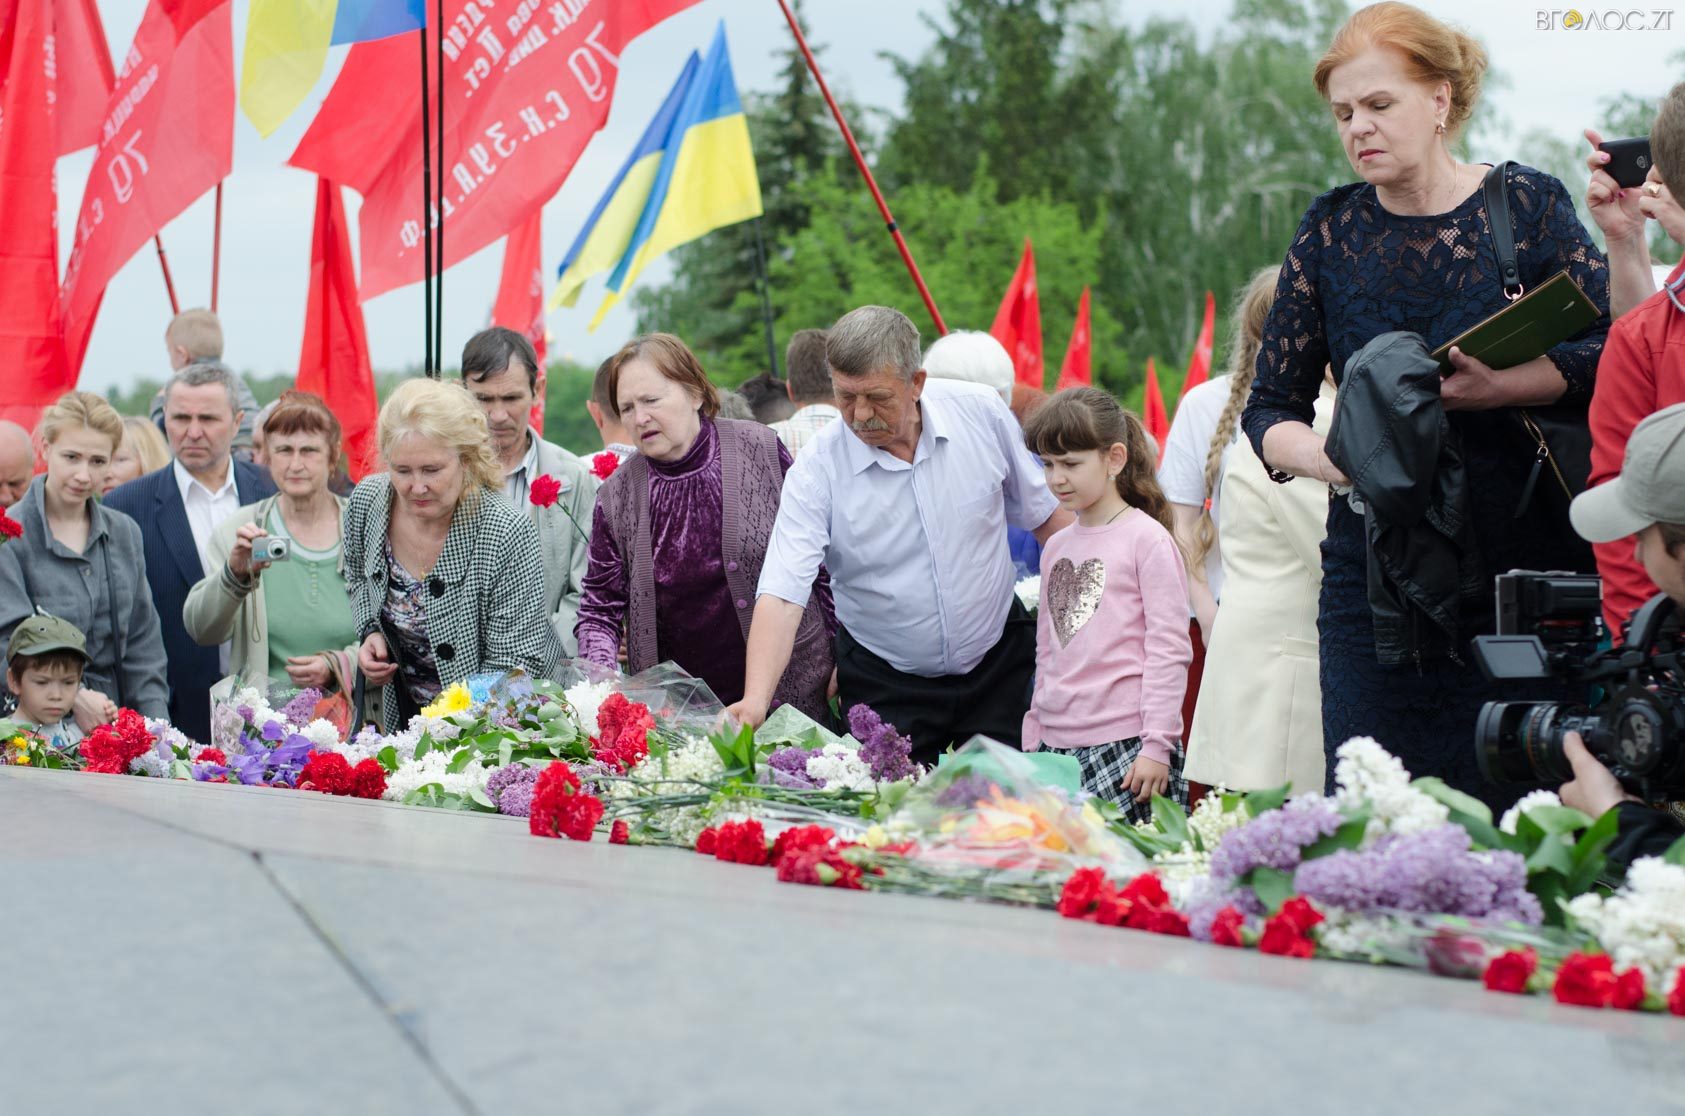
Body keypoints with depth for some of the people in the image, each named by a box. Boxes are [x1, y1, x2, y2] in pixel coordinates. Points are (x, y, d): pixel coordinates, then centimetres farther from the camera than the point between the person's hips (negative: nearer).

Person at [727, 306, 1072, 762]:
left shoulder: (981, 412, -10)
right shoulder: (817, 468, -18)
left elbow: (1044, 515, 4)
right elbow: (782, 596, -25)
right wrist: (755, 701, -38)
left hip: (997, 661, 2)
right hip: (885, 686, -2)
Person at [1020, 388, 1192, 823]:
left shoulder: (1148, 539, -4)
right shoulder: (1056, 547, 16)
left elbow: (1169, 650, -7)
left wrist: (1157, 745, -12)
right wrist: (1032, 739, 19)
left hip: (1124, 747, -6)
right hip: (1056, 746, 6)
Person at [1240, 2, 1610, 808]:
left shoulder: (1527, 206, 3)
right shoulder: (1331, 229, 9)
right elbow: (1270, 407, 9)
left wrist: (1496, 388, -21)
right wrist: (1327, 457, -12)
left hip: (1517, 563, -2)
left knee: (1508, 818, -6)